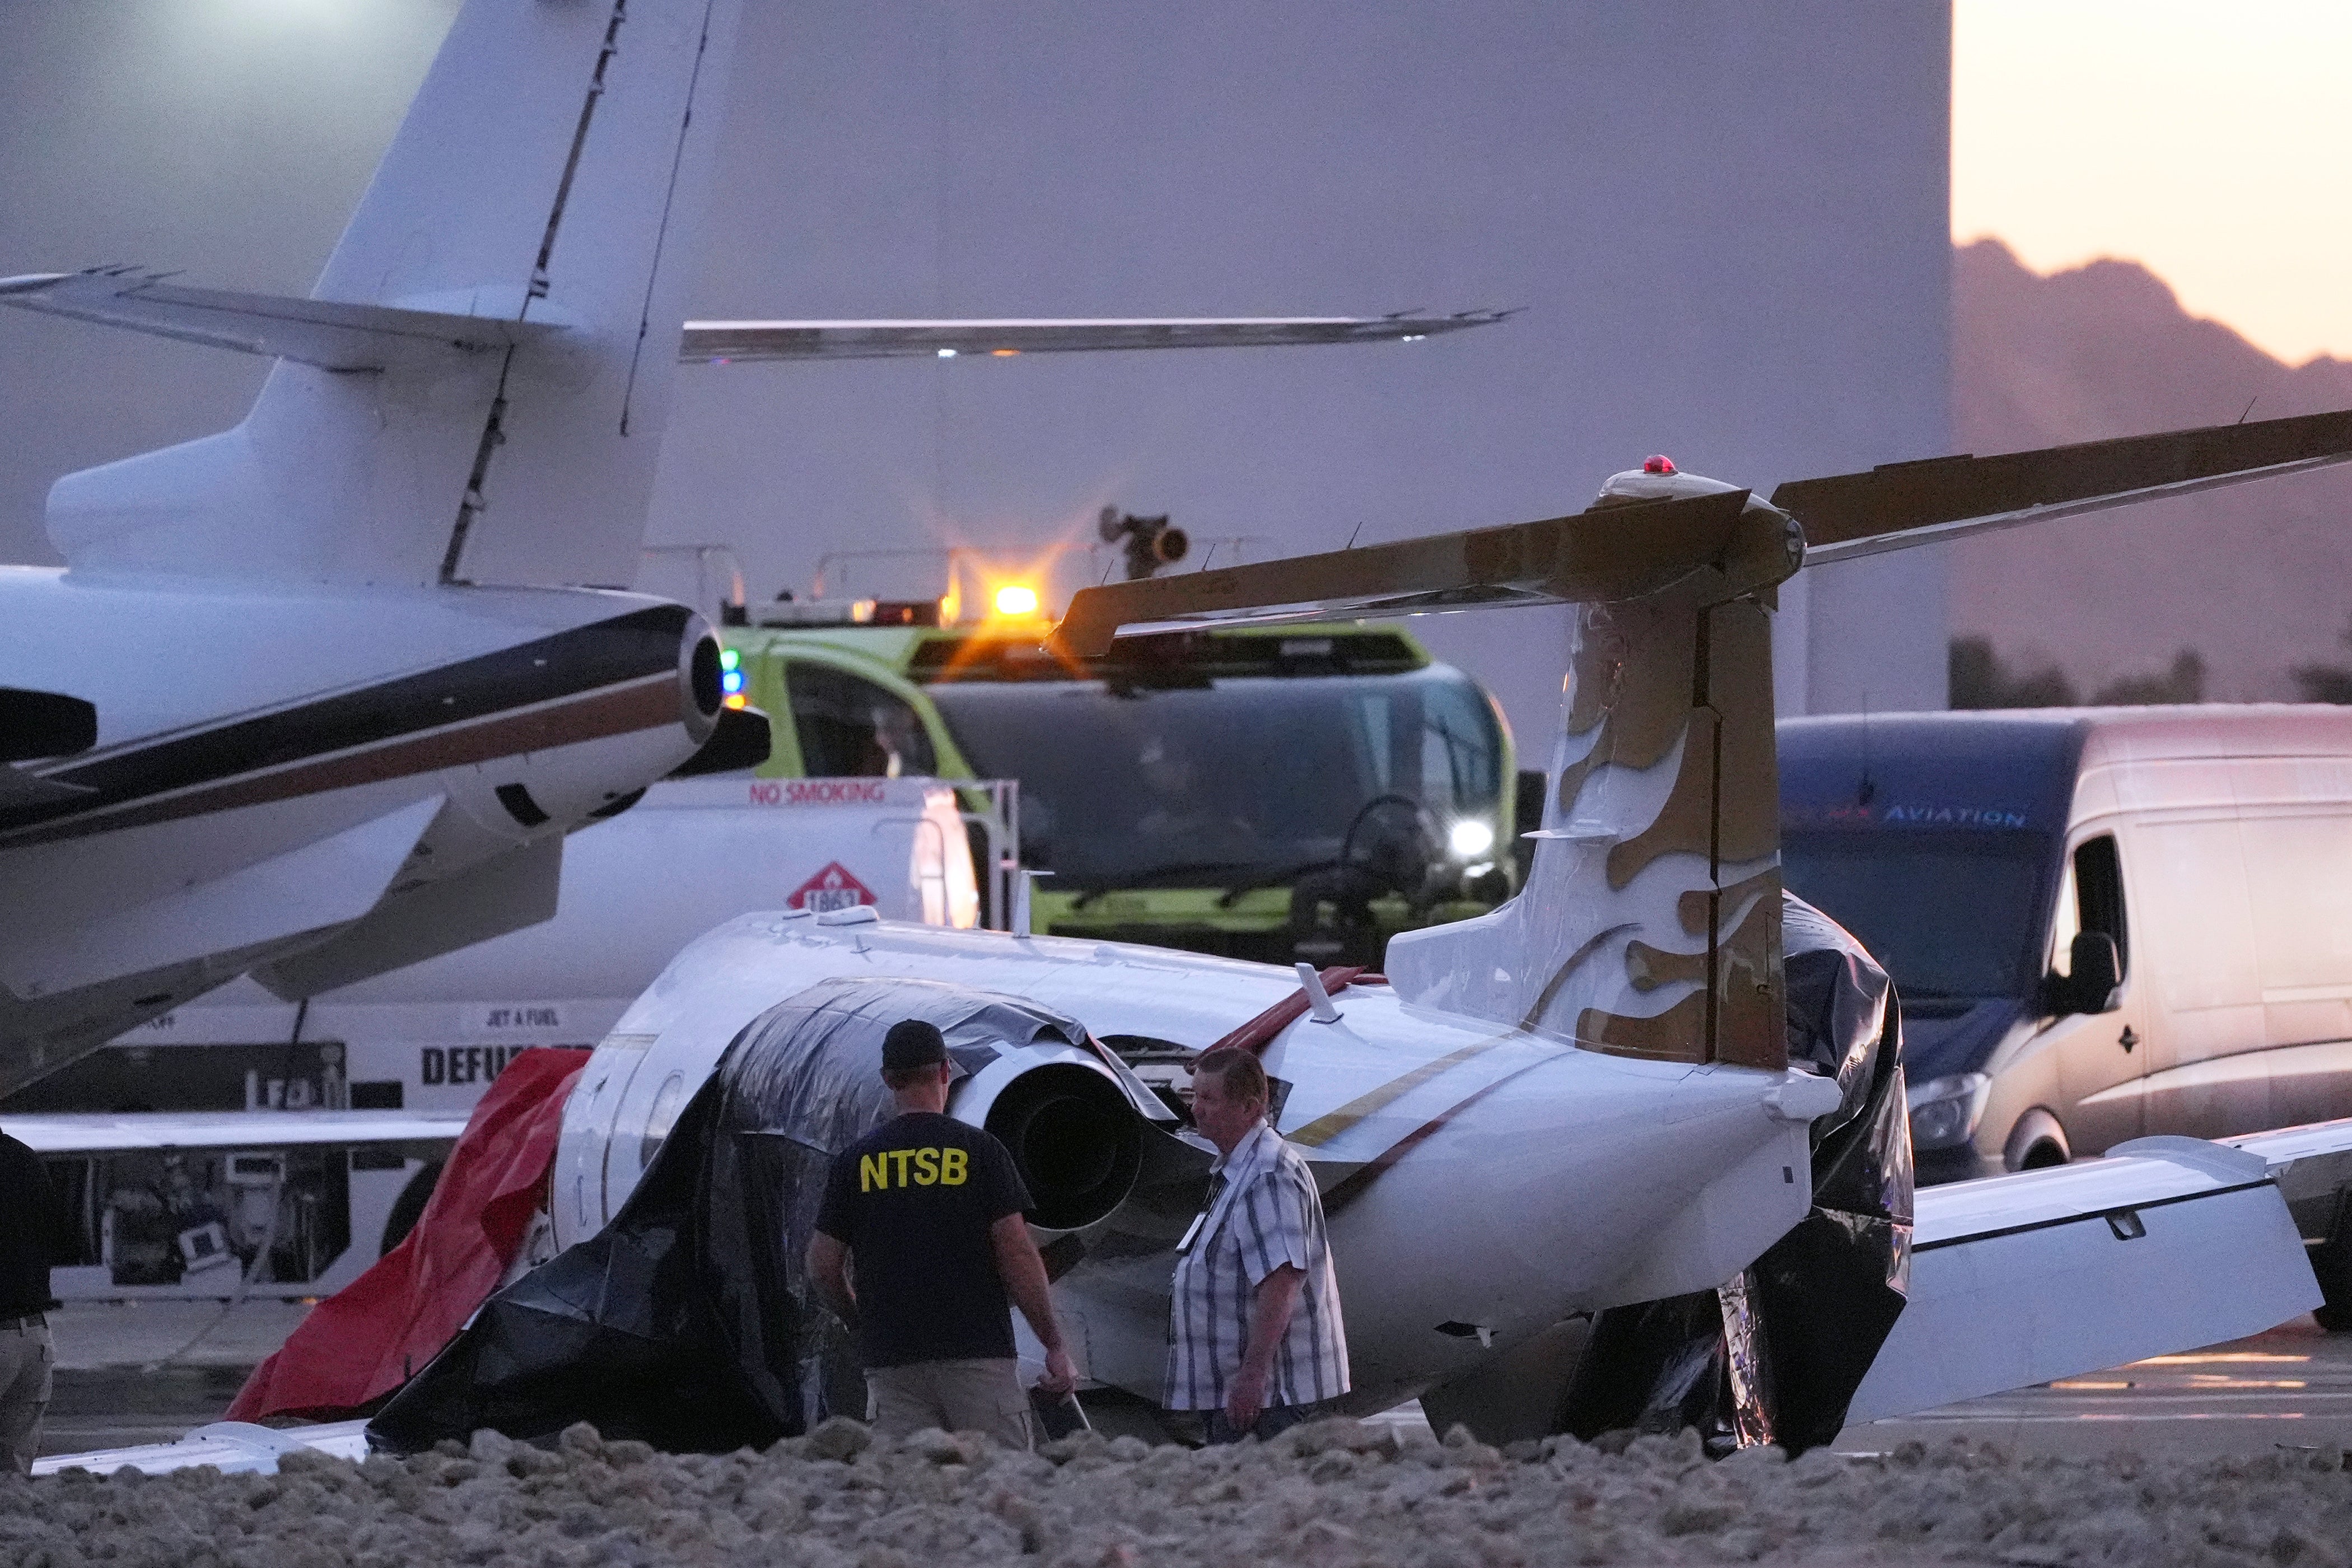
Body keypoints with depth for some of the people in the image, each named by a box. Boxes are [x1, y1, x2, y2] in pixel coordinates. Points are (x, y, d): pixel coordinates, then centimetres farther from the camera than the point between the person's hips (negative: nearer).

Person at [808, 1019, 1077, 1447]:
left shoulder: (854, 1162, 6)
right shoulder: (979, 1150, -1)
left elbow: (823, 1267, 7)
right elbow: (1017, 1255, -6)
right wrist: (1055, 1346, 0)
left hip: (889, 1359, 2)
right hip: (977, 1354, -2)